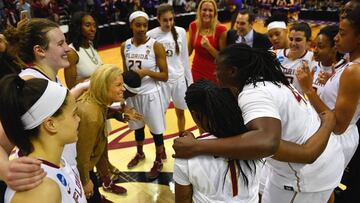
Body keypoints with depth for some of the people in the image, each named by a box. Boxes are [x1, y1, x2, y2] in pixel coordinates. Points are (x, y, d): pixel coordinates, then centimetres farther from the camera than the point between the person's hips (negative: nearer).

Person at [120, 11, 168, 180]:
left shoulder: (156, 46, -14)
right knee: (137, 127, 22)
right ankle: (140, 154, 48)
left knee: (156, 130, 8)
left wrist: (147, 72, -26)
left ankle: (158, 161, 31)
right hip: (132, 94, 5)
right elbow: (125, 72, 12)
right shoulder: (125, 46, 1)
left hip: (150, 94, -4)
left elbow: (165, 76, -12)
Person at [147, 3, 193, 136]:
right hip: (161, 81, -3)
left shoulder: (181, 32, -3)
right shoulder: (151, 35, -12)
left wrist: (190, 80, 7)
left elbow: (185, 58, 4)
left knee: (180, 113, 17)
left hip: (179, 79, 3)